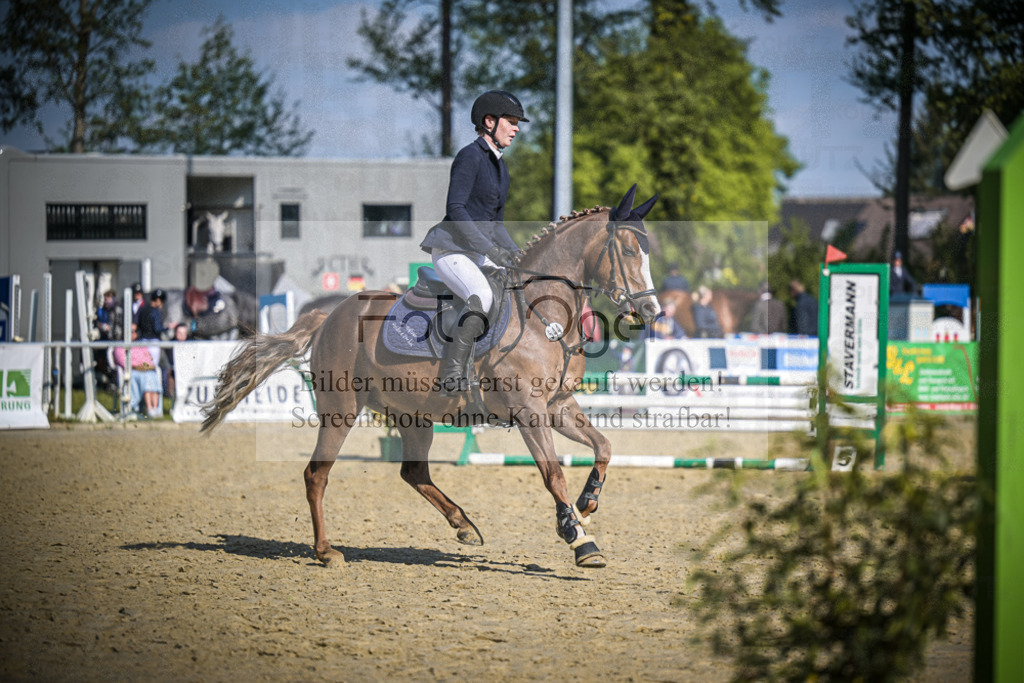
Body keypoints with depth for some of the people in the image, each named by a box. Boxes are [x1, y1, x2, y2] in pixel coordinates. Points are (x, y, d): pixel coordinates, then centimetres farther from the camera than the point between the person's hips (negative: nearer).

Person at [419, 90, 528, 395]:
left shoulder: (500, 166, 17)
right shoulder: (470, 156, -11)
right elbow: (455, 209, -20)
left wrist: (515, 253, 6)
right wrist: (488, 248, -26)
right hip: (450, 249, -10)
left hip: (477, 253, 10)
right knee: (482, 298, -33)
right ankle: (453, 376, -32)